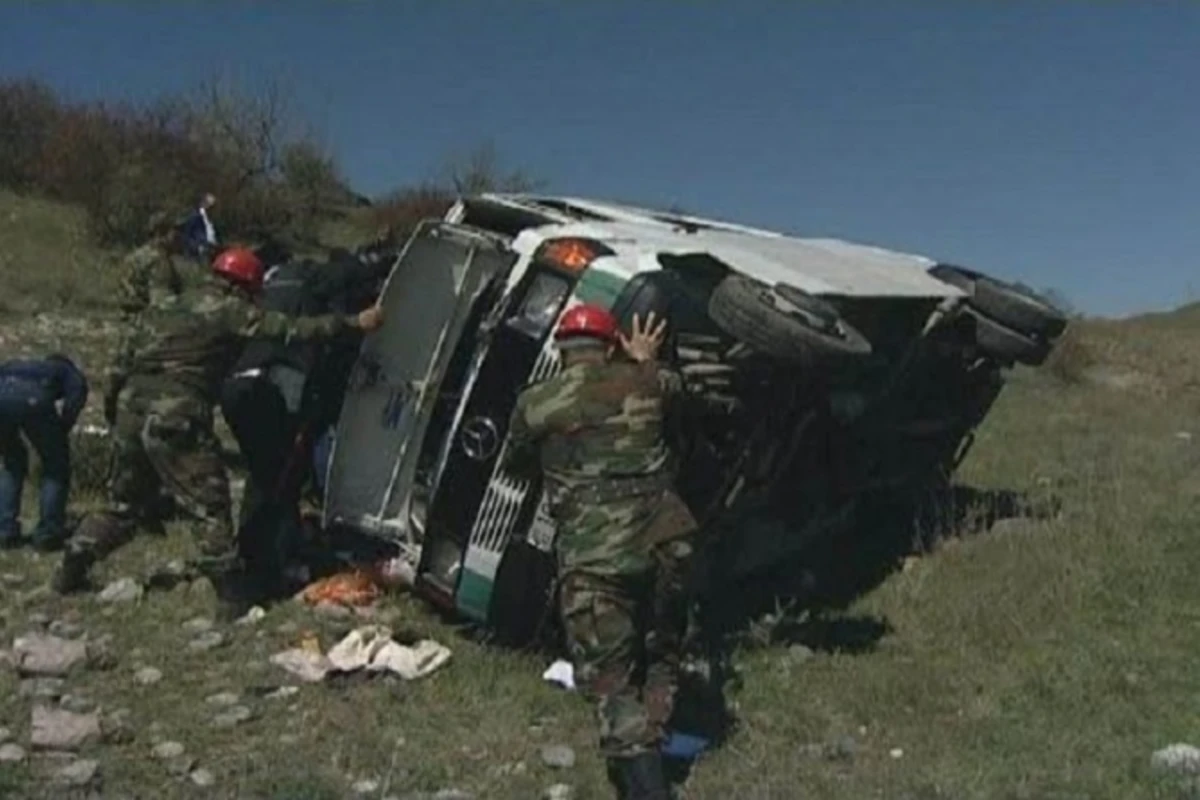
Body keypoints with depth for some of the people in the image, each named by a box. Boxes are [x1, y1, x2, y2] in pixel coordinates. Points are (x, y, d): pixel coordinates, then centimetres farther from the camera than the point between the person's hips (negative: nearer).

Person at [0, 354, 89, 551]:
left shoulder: (16, 365, 46)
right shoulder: (69, 372, 33)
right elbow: (76, 395, 9)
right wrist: (60, 434, 13)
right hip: (33, 399, -4)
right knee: (56, 465, 18)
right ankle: (47, 533, 13)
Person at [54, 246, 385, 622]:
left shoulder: (165, 307, 22)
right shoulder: (230, 310, 1)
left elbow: (130, 361, 22)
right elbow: (292, 329, -6)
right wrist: (354, 322, -4)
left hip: (130, 408, 8)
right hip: (176, 418, -7)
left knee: (124, 503, 24)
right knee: (210, 506, 0)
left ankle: (71, 568, 30)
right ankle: (232, 595, -1)